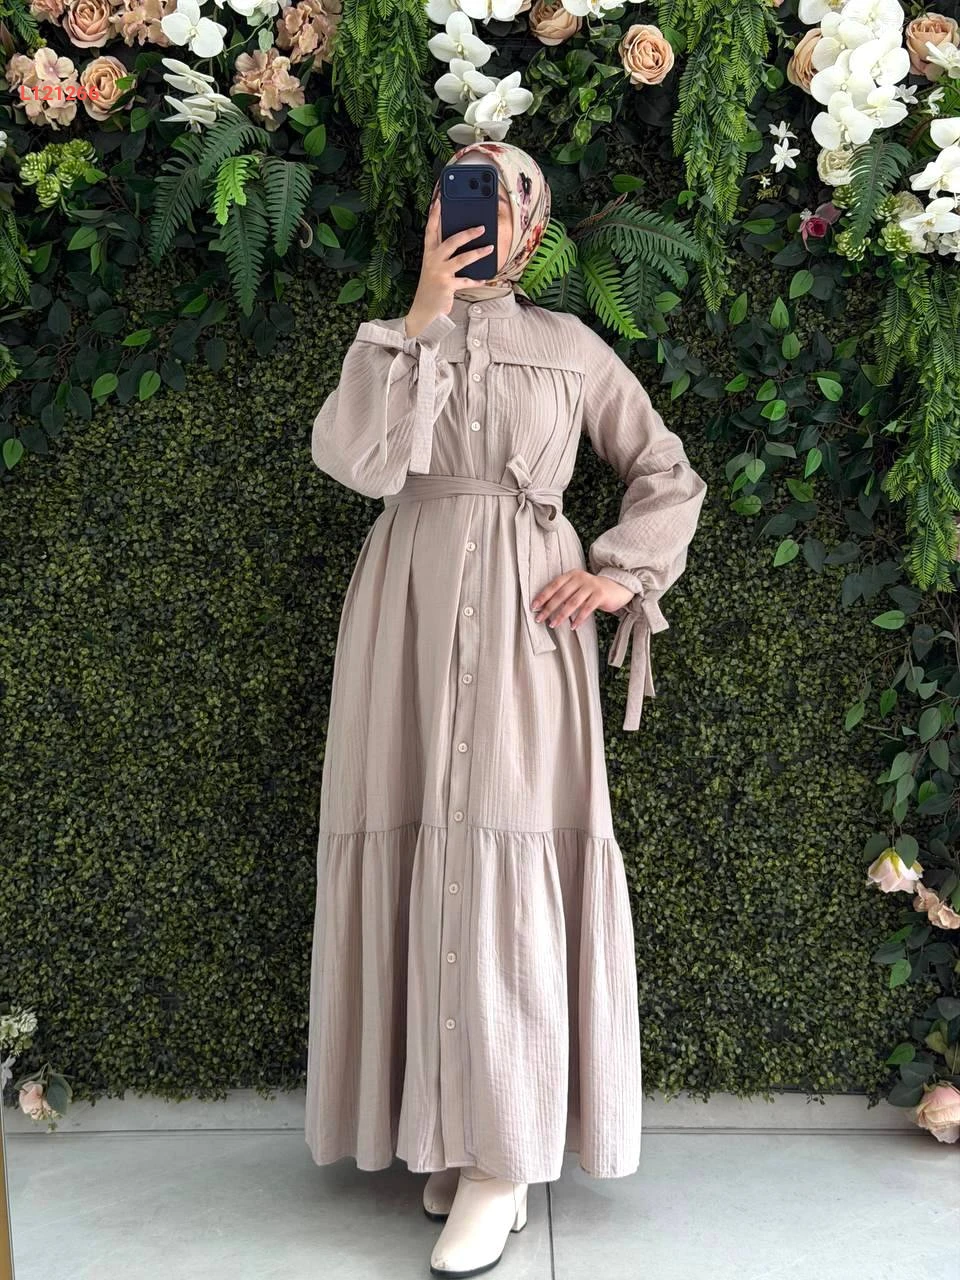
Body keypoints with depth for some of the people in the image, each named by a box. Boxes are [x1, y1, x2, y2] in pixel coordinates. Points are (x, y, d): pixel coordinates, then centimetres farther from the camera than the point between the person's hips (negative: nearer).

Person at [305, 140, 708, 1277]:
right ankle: (446, 1126, 12)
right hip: (411, 611, 2)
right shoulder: (389, 339, 15)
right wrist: (425, 316, -6)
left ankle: (505, 1159, -2)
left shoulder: (569, 348, 14)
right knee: (419, 853, -1)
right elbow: (357, 458, -6)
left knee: (511, 859, -10)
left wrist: (620, 575, 1)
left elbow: (670, 477, 17)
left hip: (524, 619, -2)